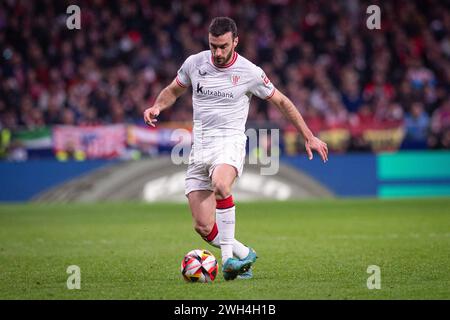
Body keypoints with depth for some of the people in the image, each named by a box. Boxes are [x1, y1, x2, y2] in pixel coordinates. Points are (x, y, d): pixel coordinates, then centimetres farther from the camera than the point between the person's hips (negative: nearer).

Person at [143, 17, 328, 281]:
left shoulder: (250, 72, -3)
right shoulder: (195, 63, 4)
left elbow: (282, 101, 8)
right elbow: (173, 91, 21)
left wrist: (309, 137, 9)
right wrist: (157, 107, -1)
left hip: (230, 142, -4)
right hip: (200, 147, 4)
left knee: (220, 184, -39)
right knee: (203, 227, -7)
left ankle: (228, 256, -26)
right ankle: (244, 255, 18)